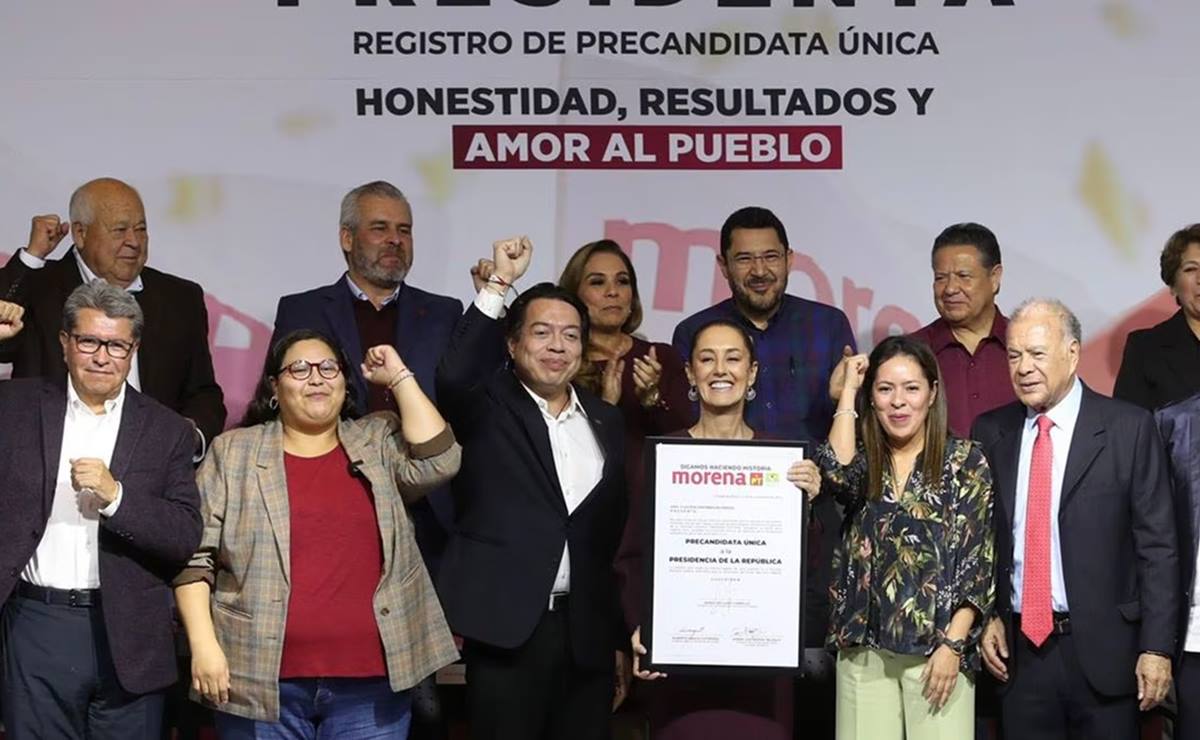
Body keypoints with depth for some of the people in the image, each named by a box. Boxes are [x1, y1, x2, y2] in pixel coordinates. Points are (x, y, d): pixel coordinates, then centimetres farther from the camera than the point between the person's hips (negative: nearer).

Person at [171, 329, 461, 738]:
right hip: (262, 680, -1)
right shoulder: (234, 452, 6)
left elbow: (437, 462, -7)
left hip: (372, 680, 1)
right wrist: (204, 644, -7)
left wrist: (399, 378, -1)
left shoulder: (380, 444, 11)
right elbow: (196, 554, 3)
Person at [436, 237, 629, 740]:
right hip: (508, 629, -4)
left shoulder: (607, 422, 14)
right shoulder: (489, 408, 2)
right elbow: (454, 375, -22)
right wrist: (500, 282, -20)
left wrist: (622, 638, 11)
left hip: (589, 634, 4)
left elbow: (618, 534, 14)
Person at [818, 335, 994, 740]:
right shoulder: (863, 457, 9)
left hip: (937, 648, -2)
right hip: (864, 648, 3)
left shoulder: (965, 460, 0)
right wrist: (847, 389, -5)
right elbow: (838, 474, -15)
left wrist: (954, 643, -12)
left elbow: (978, 558, -4)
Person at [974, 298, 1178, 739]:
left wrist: (1157, 647, -9)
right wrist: (985, 617, 2)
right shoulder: (991, 432, 7)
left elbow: (1157, 545, -5)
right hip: (1019, 646, 3)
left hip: (1103, 648, -3)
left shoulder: (1129, 429, -4)